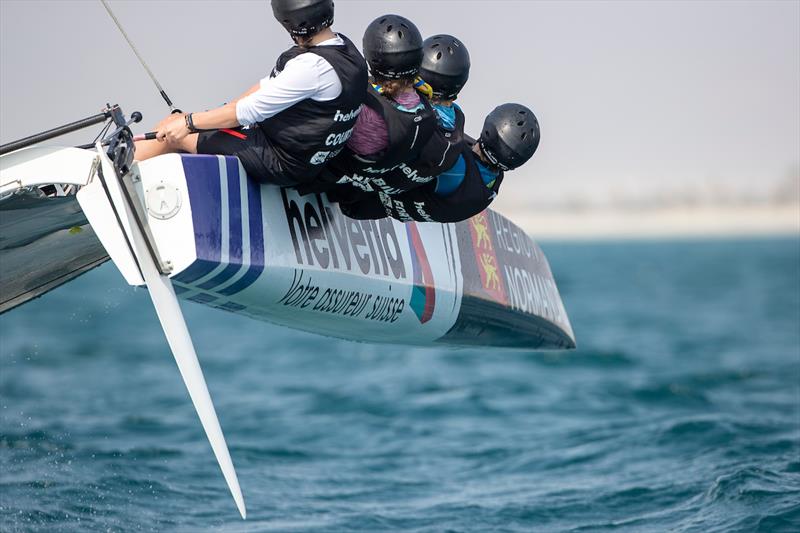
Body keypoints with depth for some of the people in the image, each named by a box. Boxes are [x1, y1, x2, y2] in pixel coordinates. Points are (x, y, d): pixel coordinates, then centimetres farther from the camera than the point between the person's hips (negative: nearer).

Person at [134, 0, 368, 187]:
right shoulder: (343, 45, 1)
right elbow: (269, 86, 8)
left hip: (283, 165, -9)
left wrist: (188, 123, -16)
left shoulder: (313, 66, -28)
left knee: (173, 136, -1)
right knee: (174, 123, 11)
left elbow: (251, 110, -24)